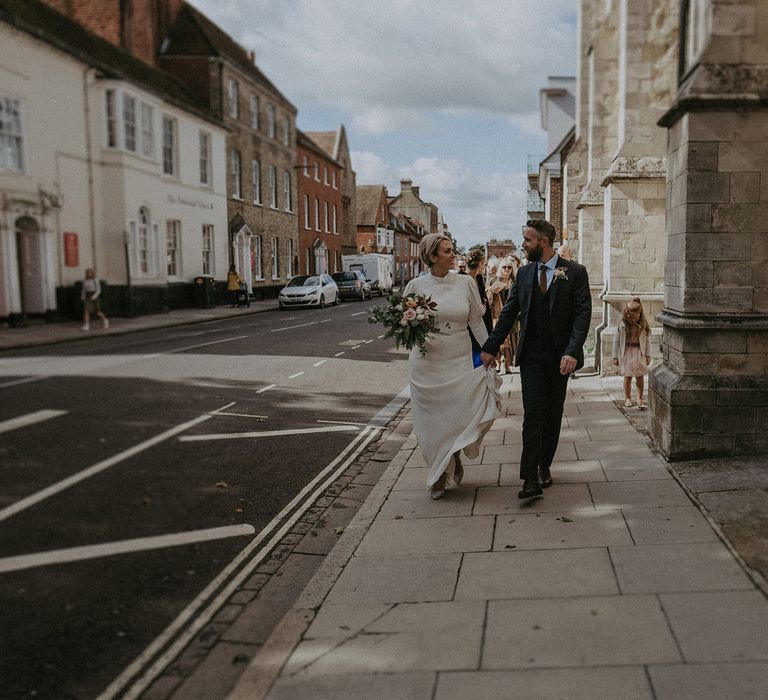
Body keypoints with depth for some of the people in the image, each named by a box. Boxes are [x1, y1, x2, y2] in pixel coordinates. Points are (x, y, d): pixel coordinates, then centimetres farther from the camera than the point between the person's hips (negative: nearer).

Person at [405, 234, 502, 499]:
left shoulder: (466, 283, 2)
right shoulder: (416, 286, -2)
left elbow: (477, 322, 6)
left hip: (460, 361, 1)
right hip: (427, 363, -1)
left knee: (463, 414, -6)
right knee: (432, 422, 4)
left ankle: (455, 456, 26)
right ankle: (438, 476, 23)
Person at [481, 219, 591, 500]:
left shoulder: (575, 272, -3)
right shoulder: (524, 273, 7)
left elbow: (583, 314, -9)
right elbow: (509, 313, 8)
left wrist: (572, 352, -21)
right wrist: (491, 347, 1)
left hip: (560, 357, -1)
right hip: (531, 355, 1)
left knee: (553, 416, 11)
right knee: (533, 414, -7)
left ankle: (544, 465, 27)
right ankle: (531, 478, -8)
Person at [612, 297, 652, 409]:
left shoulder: (643, 324, -7)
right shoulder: (623, 325, -12)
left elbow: (647, 340, 2)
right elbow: (616, 340, -4)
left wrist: (648, 355, 3)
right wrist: (615, 356, -3)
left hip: (640, 353, 1)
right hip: (627, 352, -1)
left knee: (640, 376, 2)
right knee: (628, 377, 7)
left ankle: (640, 399, 11)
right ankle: (627, 398, 22)